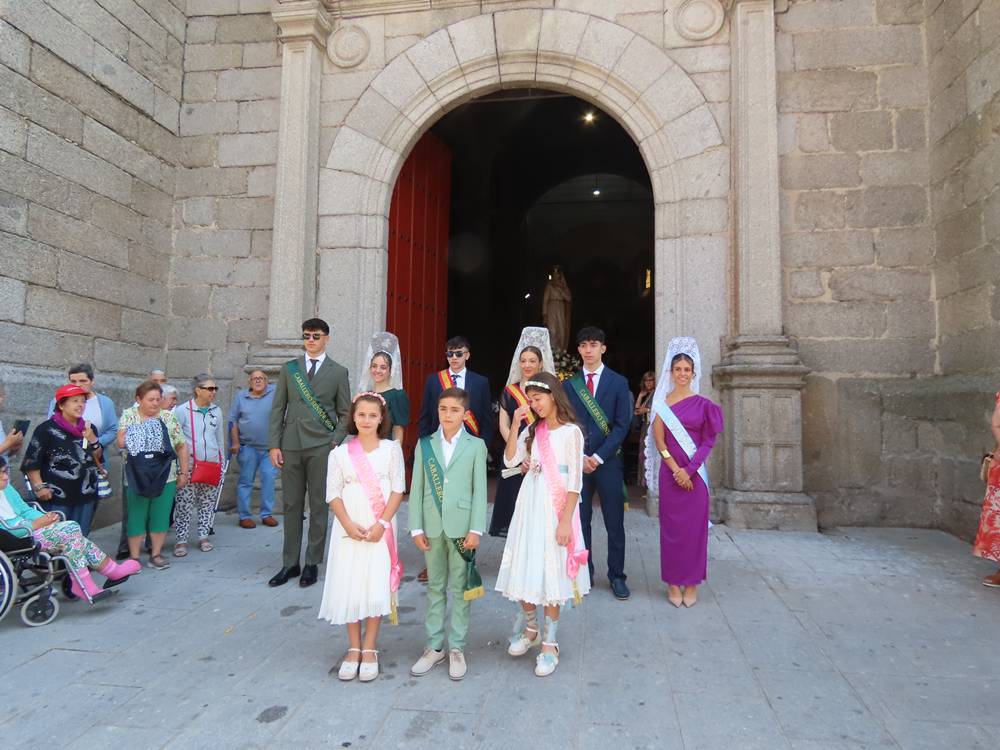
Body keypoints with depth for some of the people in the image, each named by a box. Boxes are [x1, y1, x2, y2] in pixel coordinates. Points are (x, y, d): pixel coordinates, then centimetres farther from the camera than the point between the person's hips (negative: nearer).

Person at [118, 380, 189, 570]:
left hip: (165, 477, 1)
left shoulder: (169, 417, 3)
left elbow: (181, 446, 5)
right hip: (137, 478, -1)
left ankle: (156, 554, 19)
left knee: (161, 516, 6)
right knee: (136, 516, 6)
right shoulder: (128, 415, 1)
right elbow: (121, 442, -8)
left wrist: (184, 472, 2)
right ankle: (134, 556, 18)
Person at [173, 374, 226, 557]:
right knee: (184, 504, -3)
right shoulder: (182, 410, -4)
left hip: (212, 465, 4)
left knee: (208, 504, 9)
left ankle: (203, 537, 20)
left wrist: (221, 463, 15)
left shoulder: (217, 411, 9)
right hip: (189, 465, -4)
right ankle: (180, 540, 7)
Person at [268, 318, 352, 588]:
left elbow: (344, 413, 5)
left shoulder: (338, 372, 5)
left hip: (321, 447, -2)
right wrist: (274, 445, 1)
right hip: (291, 446, 2)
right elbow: (278, 409, 8)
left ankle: (312, 563, 14)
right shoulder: (289, 369, 10)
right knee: (291, 505, 8)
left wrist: (336, 442, -7)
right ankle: (290, 563, 18)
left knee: (319, 506, 3)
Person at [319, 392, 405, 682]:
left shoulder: (391, 449, 0)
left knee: (376, 587, 0)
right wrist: (348, 524, -13)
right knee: (347, 587, 5)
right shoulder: (340, 453, 2)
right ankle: (354, 648, 21)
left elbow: (398, 489, -2)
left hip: (380, 530, -1)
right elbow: (333, 493, 0)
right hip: (348, 530, 1)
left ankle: (369, 649, 16)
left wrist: (382, 523, -11)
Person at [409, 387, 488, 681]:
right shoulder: (425, 444, 5)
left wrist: (475, 529, -8)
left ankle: (457, 648, 20)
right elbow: (416, 488, 4)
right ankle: (434, 646, 25)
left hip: (461, 526, -2)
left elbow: (480, 489, -3)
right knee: (435, 587, 13)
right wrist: (416, 527, 0)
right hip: (432, 526, 2)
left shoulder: (476, 445, -1)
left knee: (460, 588, 8)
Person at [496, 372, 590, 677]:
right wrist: (515, 424, -6)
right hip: (529, 506, 5)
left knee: (552, 574, 3)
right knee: (525, 569, 11)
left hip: (556, 509, -5)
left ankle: (549, 643, 17)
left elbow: (575, 481, -10)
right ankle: (529, 629, 34)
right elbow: (510, 460, -1)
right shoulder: (533, 430, 9)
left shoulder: (571, 432, -7)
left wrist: (566, 520, -14)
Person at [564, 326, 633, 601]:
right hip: (577, 461, 2)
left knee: (614, 523, 5)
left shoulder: (619, 382, 2)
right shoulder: (570, 384, 8)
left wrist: (598, 457, -11)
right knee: (579, 521, 7)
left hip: (608, 462, -2)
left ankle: (617, 576, 18)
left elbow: (622, 425, -4)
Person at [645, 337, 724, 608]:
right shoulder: (662, 402, 2)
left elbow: (708, 441, -1)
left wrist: (689, 469, -10)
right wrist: (675, 469, -10)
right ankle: (673, 584, 17)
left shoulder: (703, 404, 1)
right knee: (671, 527, 6)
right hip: (670, 472, 0)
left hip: (695, 474, 0)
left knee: (694, 527, 5)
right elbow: (658, 440, -1)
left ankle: (691, 585, 17)